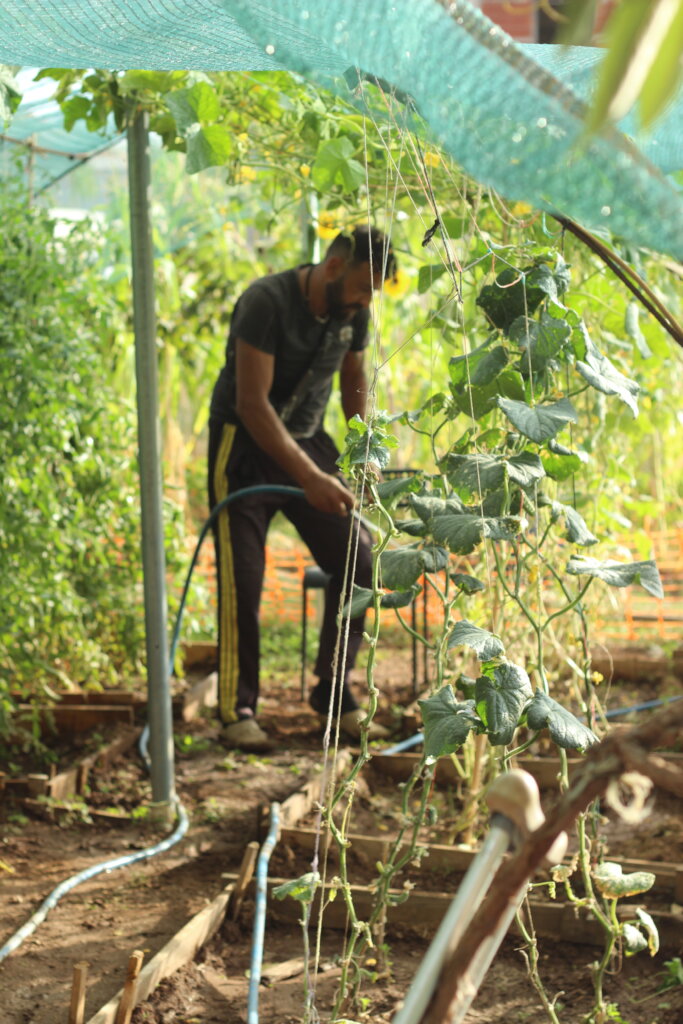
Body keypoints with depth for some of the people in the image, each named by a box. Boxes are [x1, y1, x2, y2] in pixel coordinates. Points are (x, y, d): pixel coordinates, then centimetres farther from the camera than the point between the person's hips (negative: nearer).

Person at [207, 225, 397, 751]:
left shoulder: (353, 312, -3)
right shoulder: (267, 301, -24)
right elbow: (253, 404, -29)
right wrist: (309, 478, -34)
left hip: (308, 441, 6)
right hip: (245, 446, -6)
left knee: (357, 564, -3)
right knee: (243, 581, -10)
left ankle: (334, 692, 9)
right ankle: (238, 709, 2)